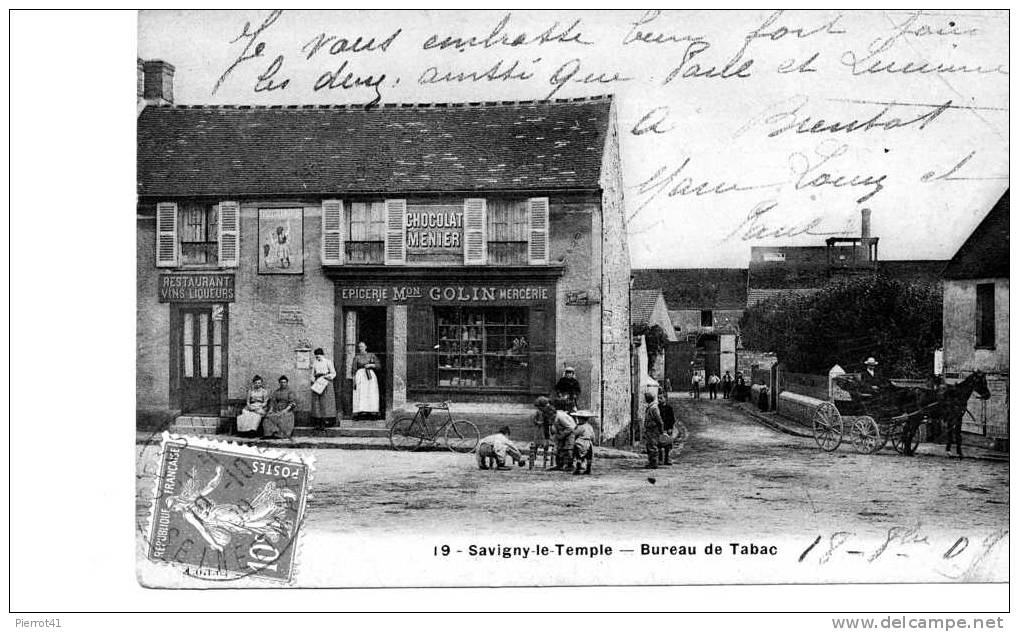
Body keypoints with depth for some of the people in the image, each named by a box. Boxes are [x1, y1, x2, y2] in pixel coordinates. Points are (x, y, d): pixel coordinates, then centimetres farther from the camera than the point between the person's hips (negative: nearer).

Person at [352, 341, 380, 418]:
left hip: (370, 375, 1)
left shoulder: (371, 355, 12)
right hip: (360, 375, -1)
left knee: (372, 394, -7)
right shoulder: (356, 357, 10)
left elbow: (378, 366, 10)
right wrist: (354, 380, -4)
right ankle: (362, 410, -15)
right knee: (361, 394, -10)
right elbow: (354, 369, 6)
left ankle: (373, 411, -8)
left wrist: (370, 365, -7)